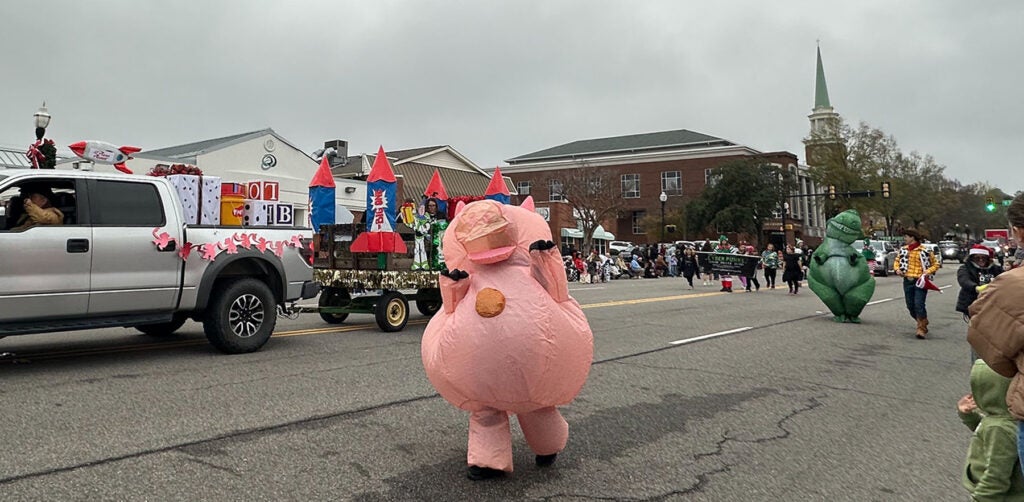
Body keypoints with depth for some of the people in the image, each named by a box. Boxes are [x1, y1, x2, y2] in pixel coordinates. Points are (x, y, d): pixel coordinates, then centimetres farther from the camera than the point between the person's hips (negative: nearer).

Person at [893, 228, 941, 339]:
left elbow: (935, 264, 4)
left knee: (919, 305, -14)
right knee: (910, 306, 9)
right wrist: (897, 269, 0)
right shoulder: (903, 250, 7)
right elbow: (897, 261, 20)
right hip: (907, 281, 5)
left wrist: (928, 271, -13)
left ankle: (921, 329, -7)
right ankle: (923, 324, 31)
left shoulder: (925, 251, -6)